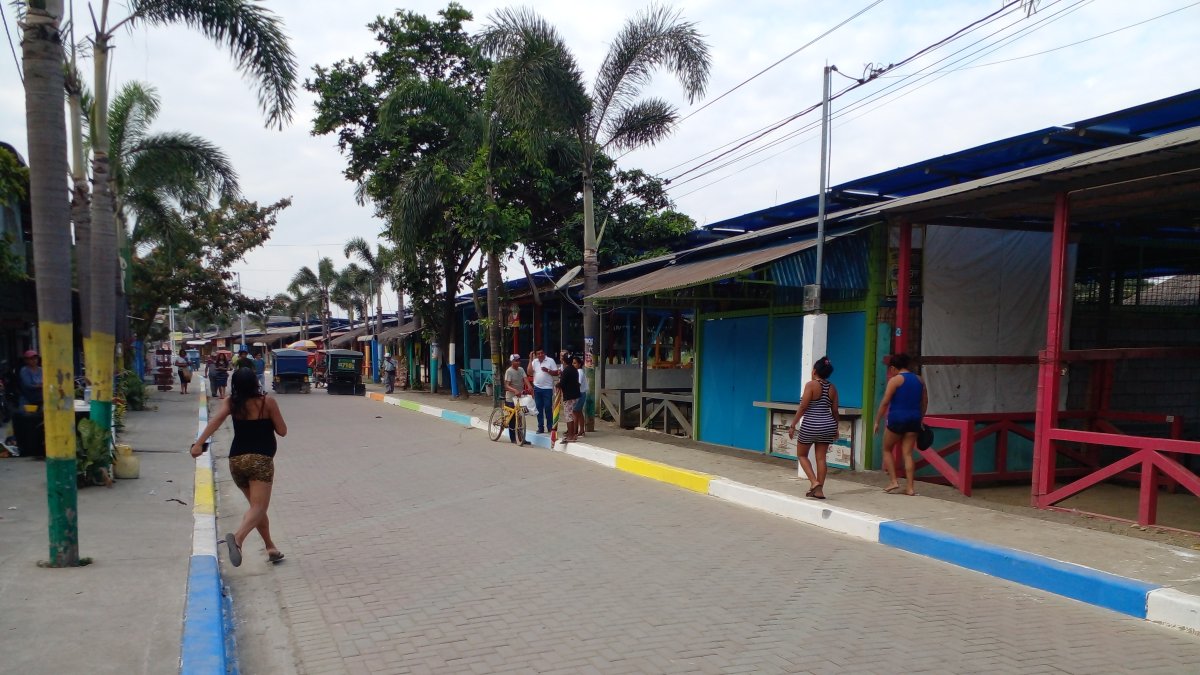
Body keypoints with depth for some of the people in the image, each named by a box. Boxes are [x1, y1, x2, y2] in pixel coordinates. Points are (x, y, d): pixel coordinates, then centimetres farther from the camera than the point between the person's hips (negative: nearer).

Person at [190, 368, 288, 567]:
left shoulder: (231, 402, 4)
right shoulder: (267, 402, -4)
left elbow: (217, 419, -14)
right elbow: (282, 431, 0)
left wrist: (199, 442, -23)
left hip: (236, 460, 5)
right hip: (261, 460, -5)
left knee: (257, 505, 20)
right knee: (258, 507, -12)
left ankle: (270, 547, 25)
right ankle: (238, 537, -40)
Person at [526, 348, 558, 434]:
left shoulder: (550, 361, -2)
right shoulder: (534, 362, 8)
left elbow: (556, 373, -3)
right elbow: (529, 373, -3)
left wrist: (548, 370, -19)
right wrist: (530, 360, -4)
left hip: (547, 388, -4)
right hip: (537, 388, 4)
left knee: (548, 408, -1)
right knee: (539, 408, 8)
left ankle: (550, 427, 8)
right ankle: (541, 427, 14)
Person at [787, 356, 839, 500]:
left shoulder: (811, 384, -10)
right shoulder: (832, 388, 7)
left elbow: (803, 407, -13)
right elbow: (835, 411, 9)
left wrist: (792, 425, -7)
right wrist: (835, 429, 20)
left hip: (811, 426, -5)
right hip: (828, 426, 5)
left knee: (801, 454, 12)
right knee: (821, 458, 8)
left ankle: (814, 482, -4)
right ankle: (819, 489, 8)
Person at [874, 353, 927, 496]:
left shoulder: (895, 380, -9)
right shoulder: (919, 379, 10)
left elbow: (885, 402, -12)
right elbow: (924, 402, 15)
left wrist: (877, 421, -7)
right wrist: (920, 419, 24)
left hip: (897, 418, -5)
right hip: (914, 419, 5)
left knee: (887, 449, 13)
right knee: (908, 454, 7)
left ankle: (893, 481, 6)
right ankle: (910, 487, 4)